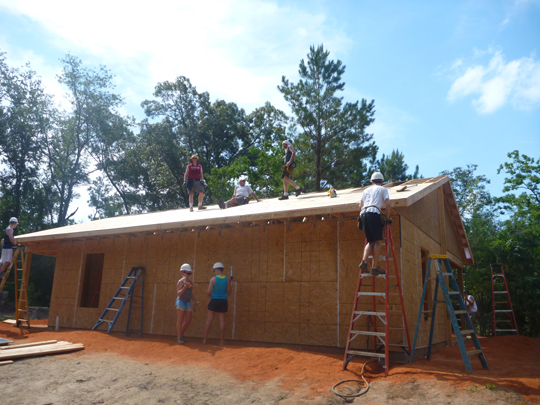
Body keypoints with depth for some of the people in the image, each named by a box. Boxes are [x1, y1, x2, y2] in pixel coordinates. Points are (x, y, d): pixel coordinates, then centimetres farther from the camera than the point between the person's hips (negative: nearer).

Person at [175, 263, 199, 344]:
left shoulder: (190, 282, 14)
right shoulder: (180, 281, -8)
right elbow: (179, 293, -16)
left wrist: (195, 301, 11)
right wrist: (185, 287, -30)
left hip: (188, 302, 7)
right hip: (181, 301, -7)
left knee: (188, 320, 7)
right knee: (180, 320, -3)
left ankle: (181, 335, 24)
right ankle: (179, 338, 4)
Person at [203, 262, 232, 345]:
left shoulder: (213, 279, -6)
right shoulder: (227, 279, 0)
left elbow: (208, 292, -8)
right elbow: (229, 293, 3)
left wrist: (208, 294, 15)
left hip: (214, 301, -1)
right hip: (223, 301, 1)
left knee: (209, 320, 8)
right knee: (222, 321, 6)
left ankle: (205, 339, 12)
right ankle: (221, 341, 10)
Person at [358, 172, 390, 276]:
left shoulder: (366, 190, 27)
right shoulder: (383, 189, 16)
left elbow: (361, 206, 20)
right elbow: (387, 204, 3)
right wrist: (387, 217, 13)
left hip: (364, 214, 5)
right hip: (374, 214, -5)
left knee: (370, 241, 12)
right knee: (378, 241, 0)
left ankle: (364, 261, -7)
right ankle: (375, 267, -4)